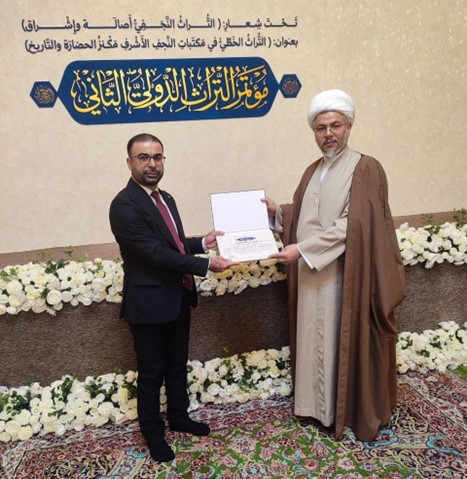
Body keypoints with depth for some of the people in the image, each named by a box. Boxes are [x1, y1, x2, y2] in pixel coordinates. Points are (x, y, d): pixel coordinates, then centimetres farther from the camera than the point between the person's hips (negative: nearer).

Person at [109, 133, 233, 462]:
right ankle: (153, 432, 32)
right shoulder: (125, 205, -19)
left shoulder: (165, 198, 9)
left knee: (177, 365, 22)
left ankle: (179, 417, 42)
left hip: (178, 298, 8)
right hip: (149, 302, -8)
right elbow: (156, 252, -26)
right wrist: (206, 266, -24)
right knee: (152, 373, 10)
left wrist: (203, 242, 1)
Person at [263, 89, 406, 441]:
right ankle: (317, 403, 34)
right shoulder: (313, 171, 12)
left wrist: (302, 249, -24)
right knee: (315, 340, 16)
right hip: (311, 274, 7)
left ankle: (351, 410, 27)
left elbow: (351, 225, -21)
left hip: (343, 277, -7)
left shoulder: (366, 169, -11)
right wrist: (276, 210, 1)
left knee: (345, 343, 7)